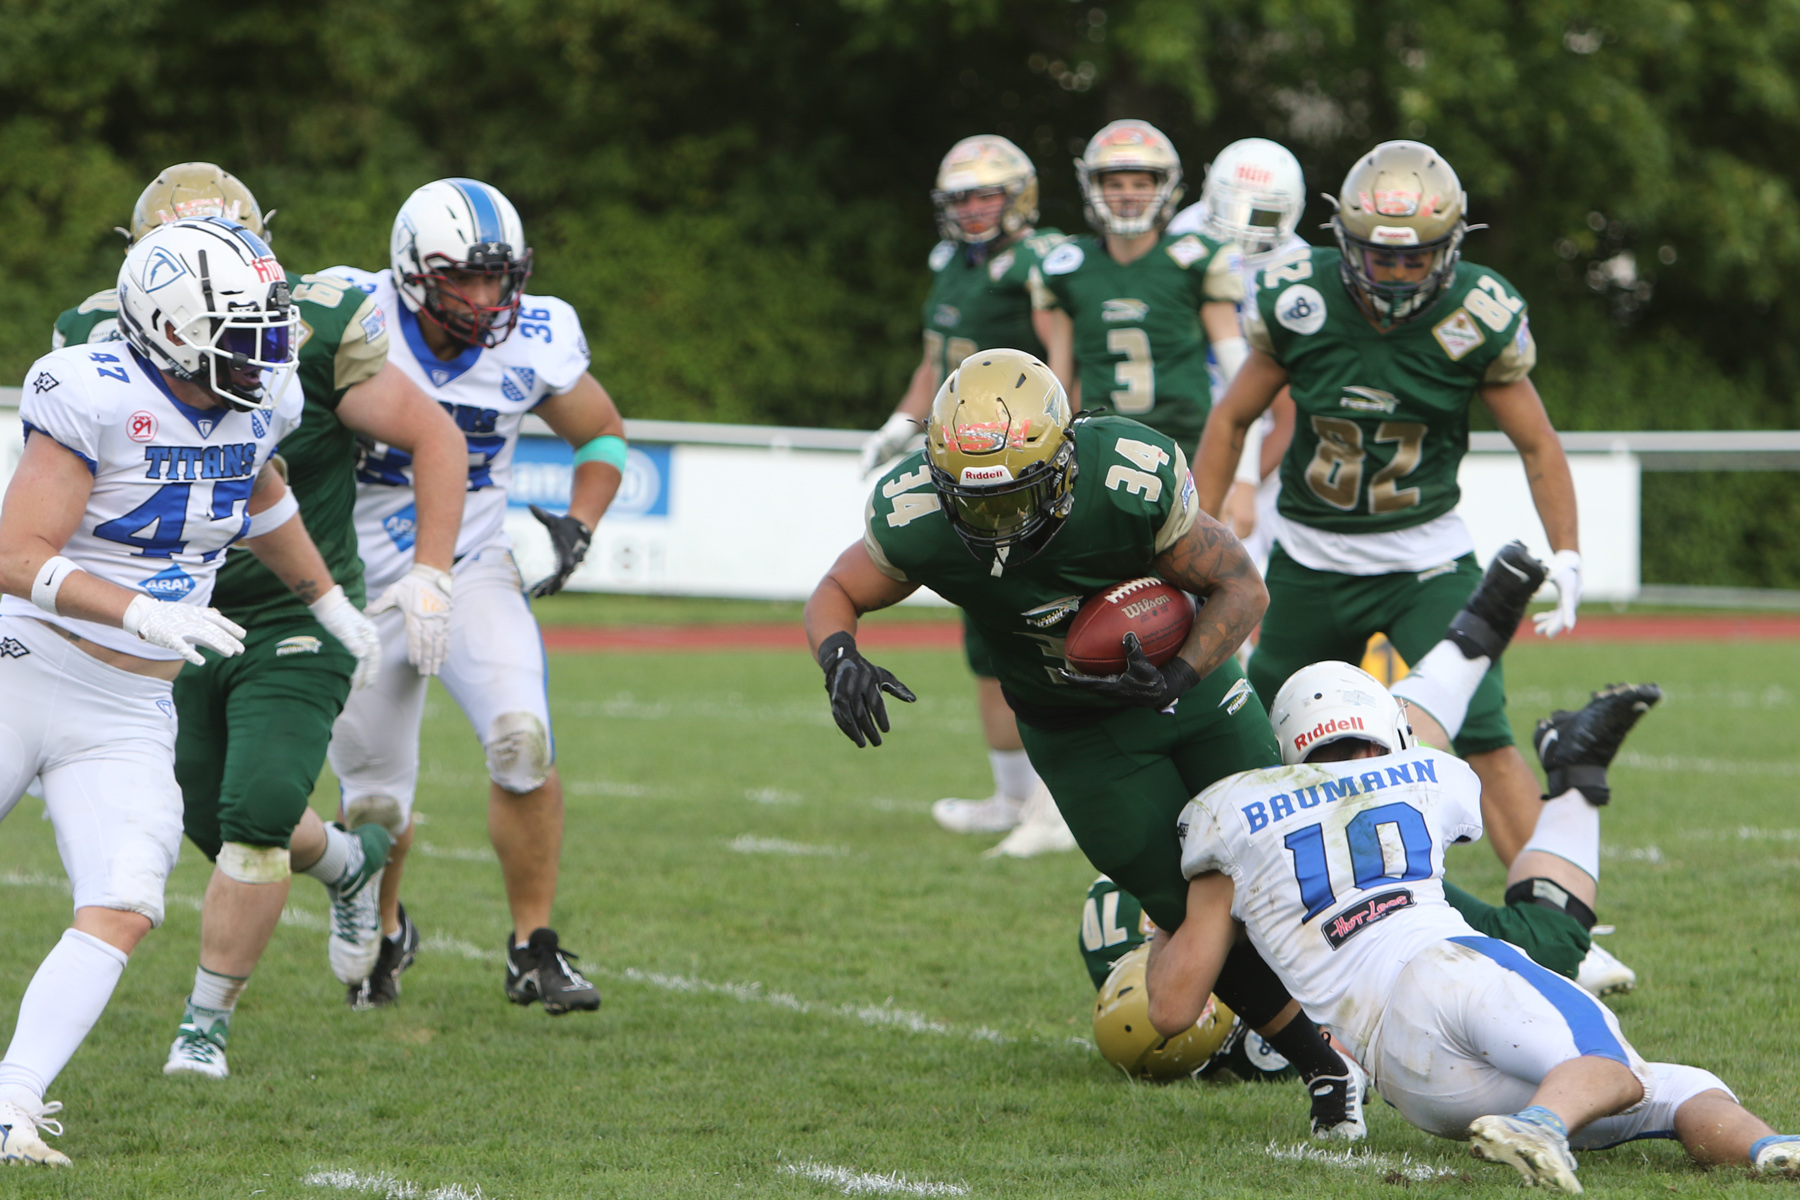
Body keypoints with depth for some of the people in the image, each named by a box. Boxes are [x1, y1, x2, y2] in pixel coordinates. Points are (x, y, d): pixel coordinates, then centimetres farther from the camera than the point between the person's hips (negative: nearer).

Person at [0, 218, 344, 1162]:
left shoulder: (258, 405, 1)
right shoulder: (97, 400, -20)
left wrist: (336, 611, 36)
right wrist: (143, 612, -35)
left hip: (130, 718, 5)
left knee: (123, 913, -14)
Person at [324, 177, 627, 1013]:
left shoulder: (534, 344, -10)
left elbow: (602, 436, 8)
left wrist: (579, 528, -7)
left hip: (474, 574, 1)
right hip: (364, 585, -1)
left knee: (521, 739, -23)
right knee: (375, 801, 7)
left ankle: (534, 949, -7)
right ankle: (384, 933, 39)